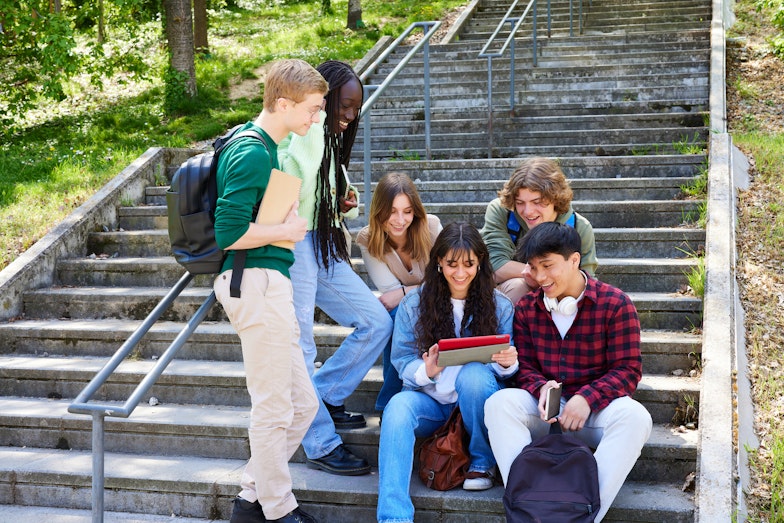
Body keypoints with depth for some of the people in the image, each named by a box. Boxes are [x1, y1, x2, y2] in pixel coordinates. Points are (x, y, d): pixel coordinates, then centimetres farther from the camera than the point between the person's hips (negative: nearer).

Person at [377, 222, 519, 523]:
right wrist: (426, 371, -24)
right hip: (430, 400, 0)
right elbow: (402, 363, -1)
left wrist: (507, 364, -23)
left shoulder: (499, 305, 2)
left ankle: (482, 462, -8)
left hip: (476, 400, 0)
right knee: (399, 405, -33)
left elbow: (507, 368, 2)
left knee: (473, 373, -34)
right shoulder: (413, 304, 2)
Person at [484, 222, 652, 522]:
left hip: (597, 410, -2)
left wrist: (587, 398, -24)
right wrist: (542, 388, -18)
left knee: (634, 416, -34)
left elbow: (628, 370, -8)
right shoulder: (526, 308, 6)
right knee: (499, 403, -26)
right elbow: (525, 368, 6)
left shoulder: (614, 304, -5)